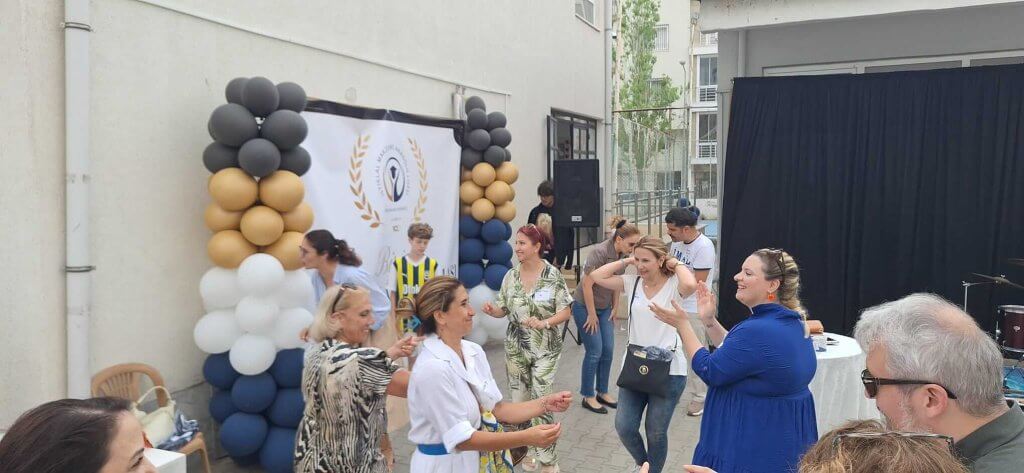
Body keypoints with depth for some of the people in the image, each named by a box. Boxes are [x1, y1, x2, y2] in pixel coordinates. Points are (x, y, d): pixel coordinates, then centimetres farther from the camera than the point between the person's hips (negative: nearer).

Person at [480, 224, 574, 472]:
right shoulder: (511, 276, -1)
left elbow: (565, 312, -9)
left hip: (545, 349, -4)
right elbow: (503, 309, 6)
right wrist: (492, 309, -16)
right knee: (519, 400, 10)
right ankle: (526, 450, 30)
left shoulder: (553, 275, -11)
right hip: (516, 348, 4)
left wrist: (544, 323, -26)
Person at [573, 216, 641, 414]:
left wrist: (614, 308, 8)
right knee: (595, 351, -3)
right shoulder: (600, 252, -26)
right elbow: (587, 284, -22)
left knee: (608, 350, 7)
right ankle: (588, 397, 12)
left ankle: (602, 392, 23)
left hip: (605, 308, 7)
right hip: (585, 306, -7)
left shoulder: (622, 255, -4)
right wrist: (591, 314, -16)